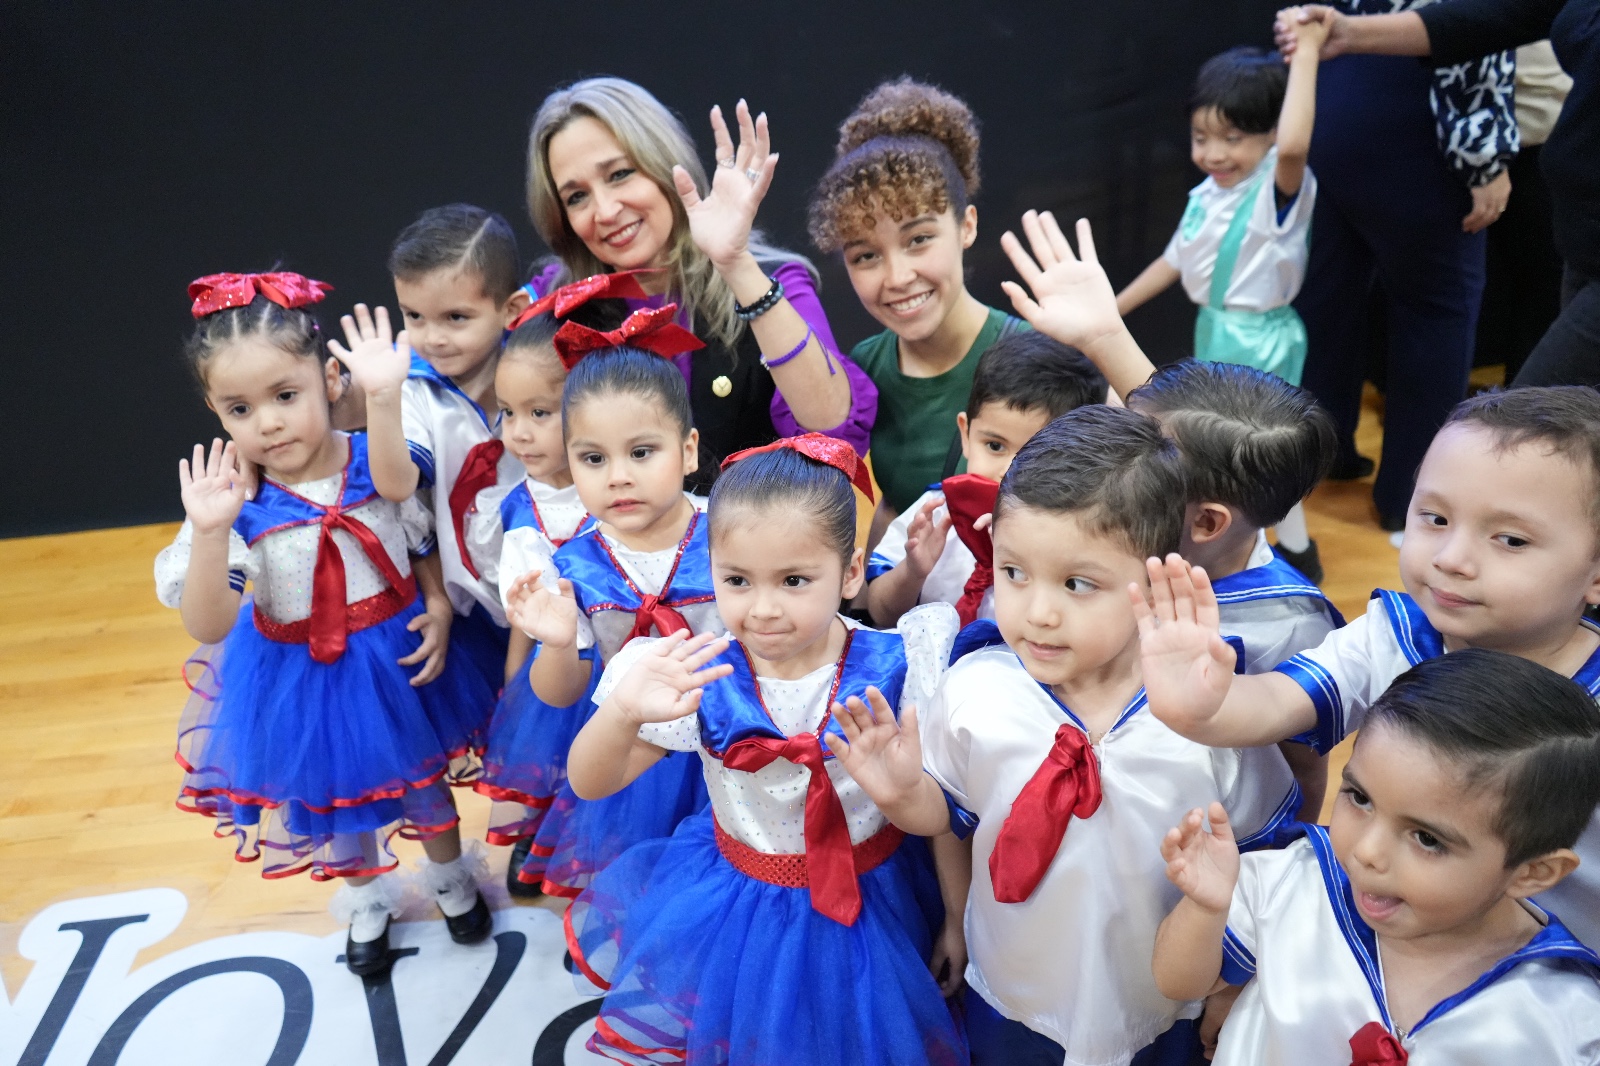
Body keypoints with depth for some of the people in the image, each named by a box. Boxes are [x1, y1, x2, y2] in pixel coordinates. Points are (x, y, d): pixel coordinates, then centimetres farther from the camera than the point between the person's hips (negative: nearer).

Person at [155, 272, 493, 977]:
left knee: (422, 774, 23)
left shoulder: (380, 463, -19)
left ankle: (451, 878, 53)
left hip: (398, 654, 0)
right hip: (304, 674, 0)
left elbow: (428, 546, -2)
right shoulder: (232, 499, -22)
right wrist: (210, 533, -39)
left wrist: (438, 611, -17)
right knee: (338, 789, 24)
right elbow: (208, 626, -27)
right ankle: (368, 900, 54)